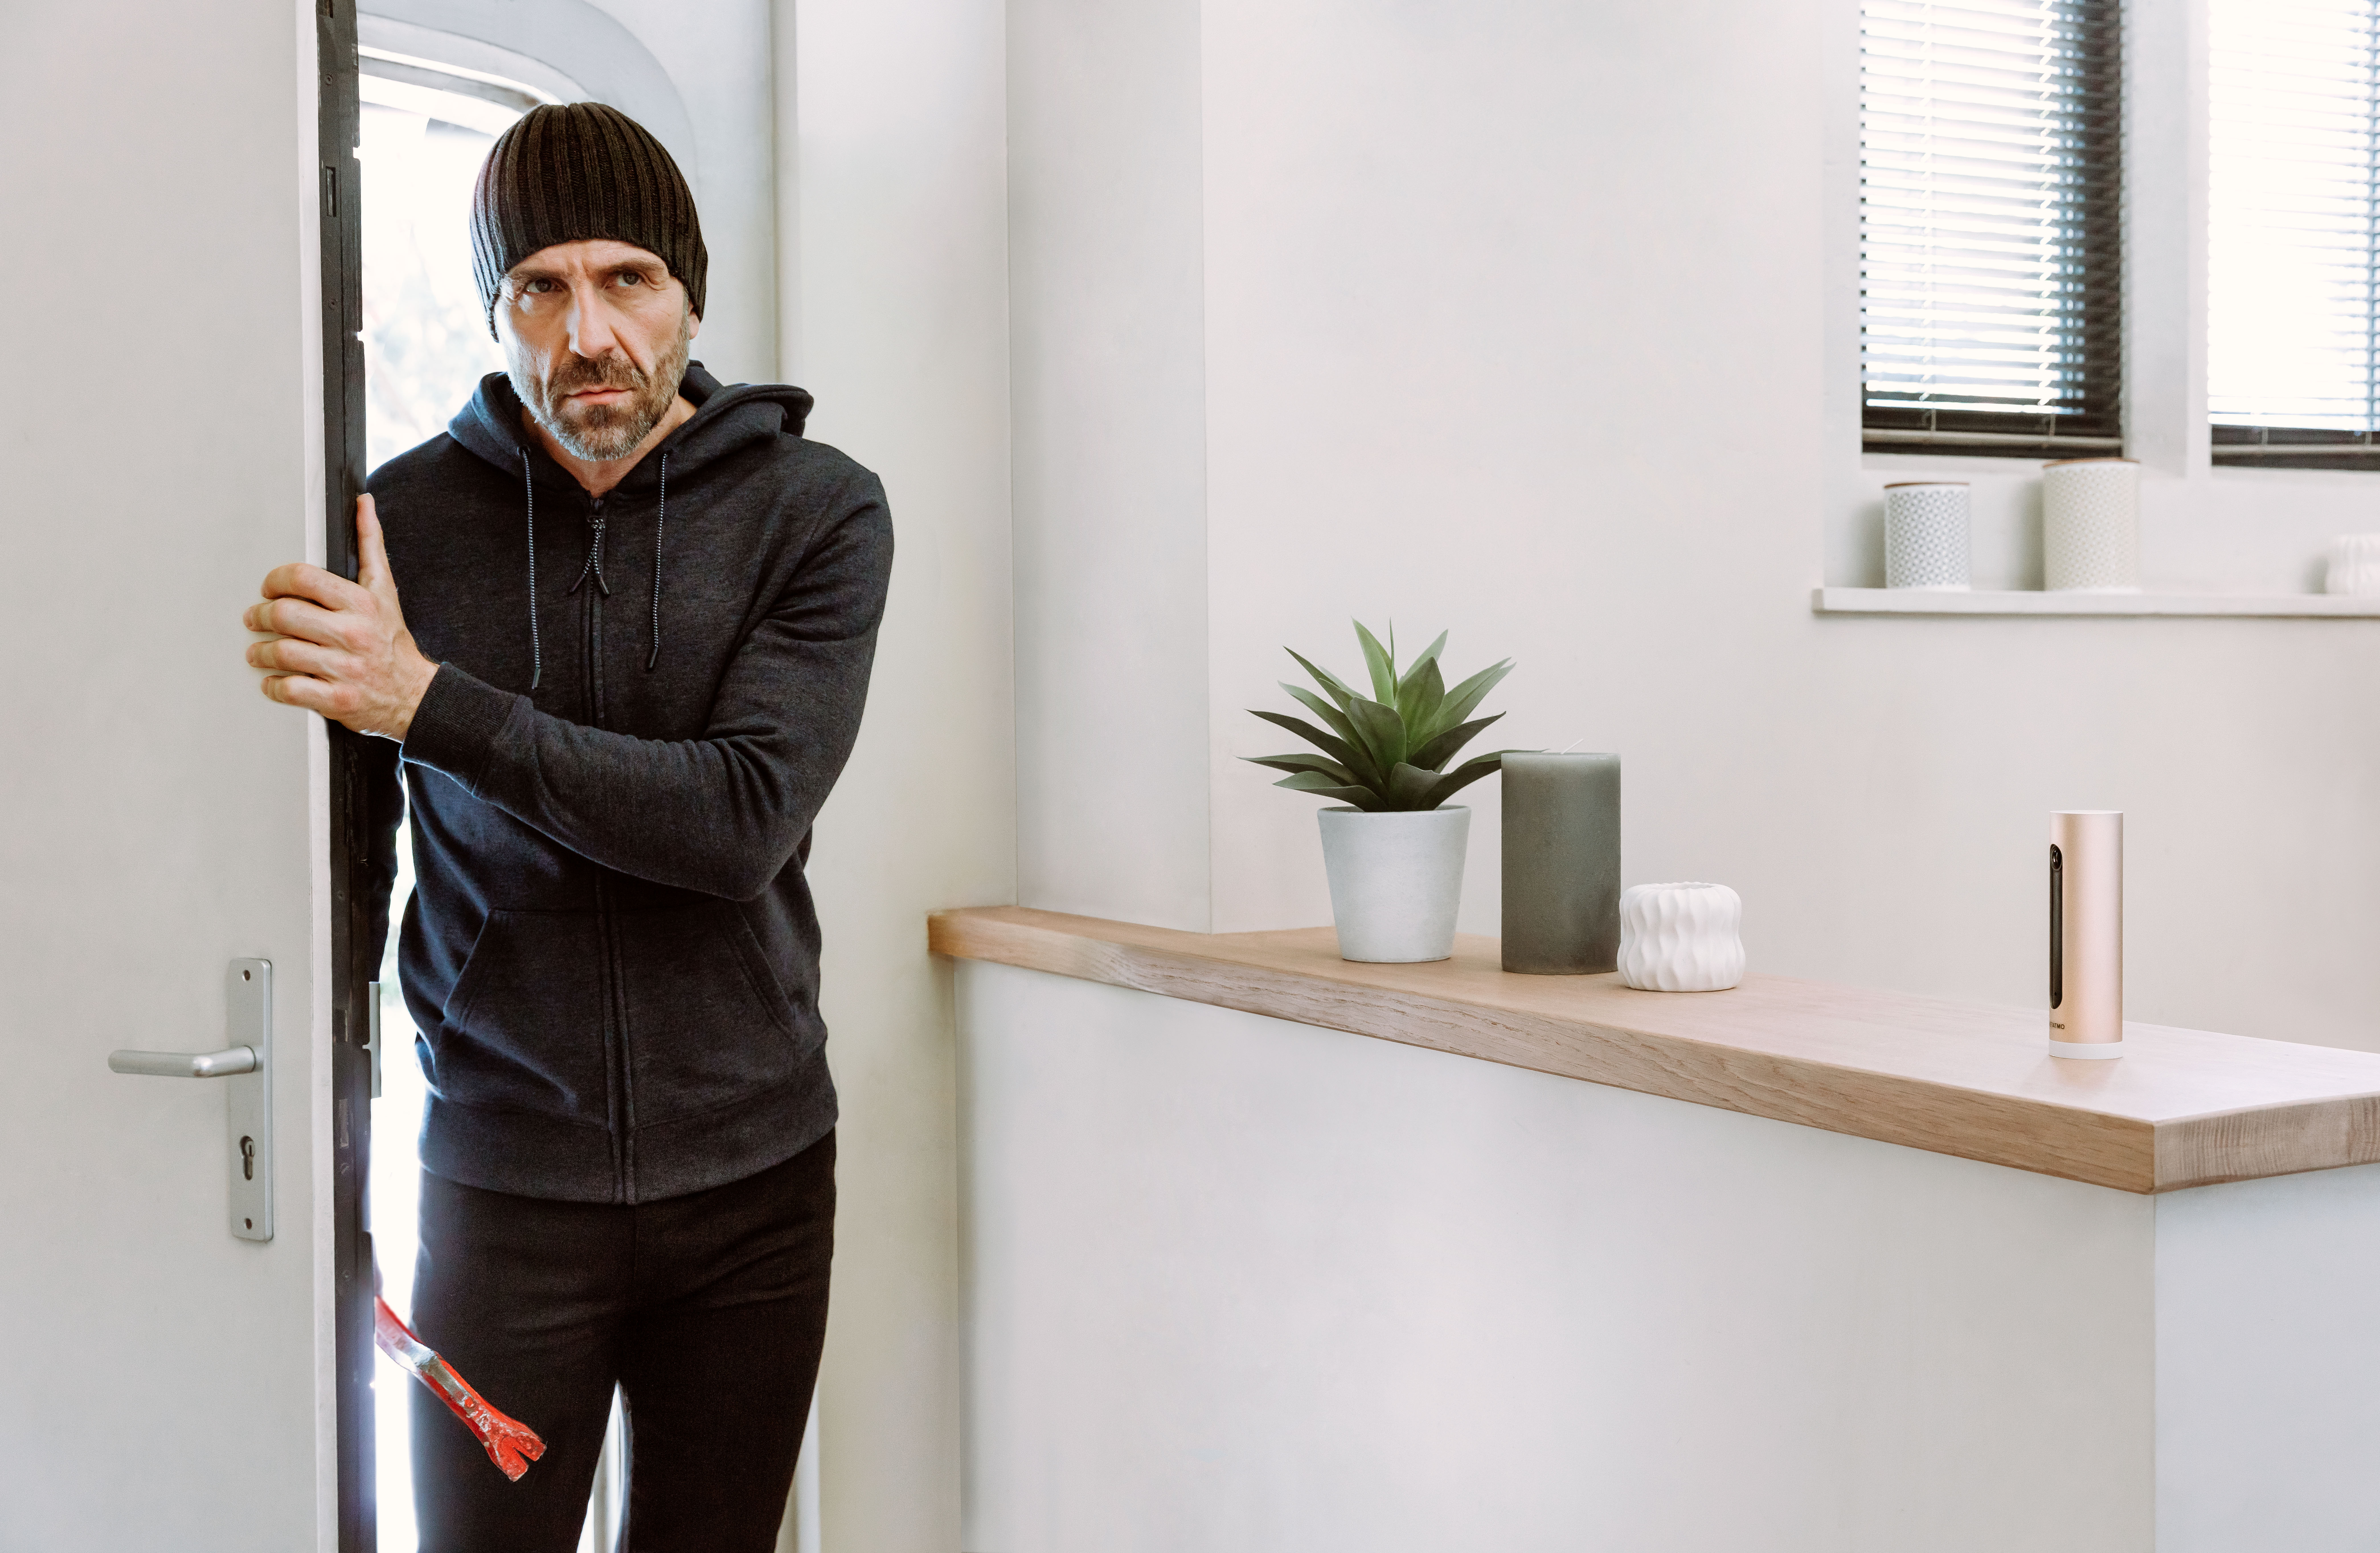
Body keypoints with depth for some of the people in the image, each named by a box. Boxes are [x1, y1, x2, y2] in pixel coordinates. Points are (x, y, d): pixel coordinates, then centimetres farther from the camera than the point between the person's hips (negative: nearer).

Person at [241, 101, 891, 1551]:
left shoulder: (819, 512, -6)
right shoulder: (402, 519, -3)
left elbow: (747, 819, -19)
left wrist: (430, 702, -25)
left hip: (757, 1176, 1)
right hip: (504, 1182, 0)